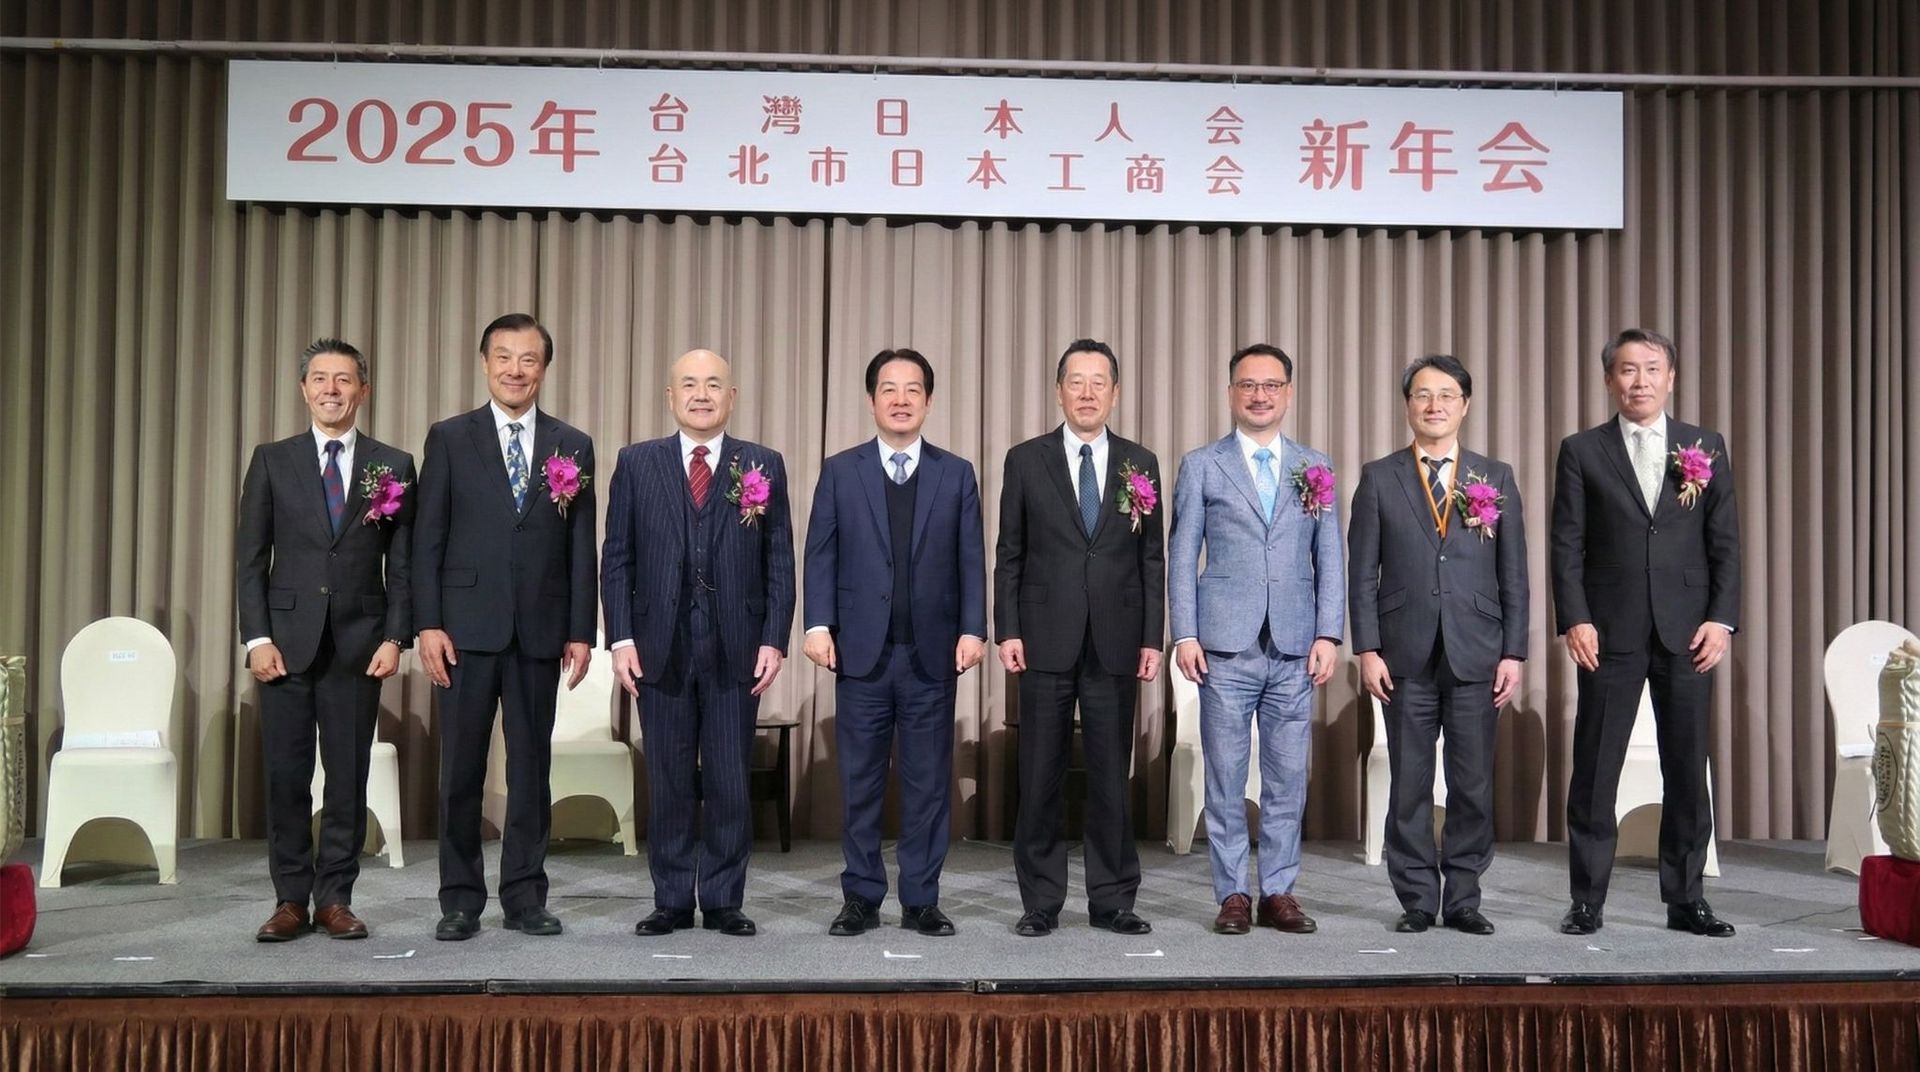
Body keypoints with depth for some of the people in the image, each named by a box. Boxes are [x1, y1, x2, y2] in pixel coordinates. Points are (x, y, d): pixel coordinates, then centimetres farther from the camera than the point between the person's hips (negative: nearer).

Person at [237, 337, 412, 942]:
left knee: (349, 778, 3)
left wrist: (395, 638, -4)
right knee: (285, 776, 3)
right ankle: (291, 899, 14)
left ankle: (335, 898, 13)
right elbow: (250, 558, 5)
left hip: (359, 644, 0)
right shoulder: (272, 461, 7)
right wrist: (257, 638, -4)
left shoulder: (394, 467, 6)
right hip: (287, 640, 0)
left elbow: (402, 563, 5)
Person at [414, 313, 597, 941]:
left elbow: (582, 548, 7)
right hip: (467, 628, -1)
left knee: (532, 767, 7)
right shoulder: (450, 438, 5)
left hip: (539, 631, 1)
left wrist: (581, 631, 1)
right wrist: (427, 624, -7)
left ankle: (525, 897, 16)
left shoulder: (573, 447, 8)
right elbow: (428, 539, 1)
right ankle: (460, 901, 13)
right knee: (461, 770, 4)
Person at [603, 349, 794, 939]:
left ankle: (723, 901, 14)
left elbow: (780, 562, 4)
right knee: (668, 780, 7)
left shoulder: (764, 466, 6)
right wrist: (621, 639, -4)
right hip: (660, 647, 1)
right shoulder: (636, 463, 7)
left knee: (730, 781, 3)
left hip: (736, 650, 0)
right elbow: (617, 559, 5)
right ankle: (671, 901, 17)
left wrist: (774, 640, -4)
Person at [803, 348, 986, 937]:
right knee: (860, 782, 6)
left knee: (928, 782, 5)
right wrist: (819, 624, -8)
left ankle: (921, 900, 14)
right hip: (861, 651, 0)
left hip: (933, 654, 1)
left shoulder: (957, 474, 9)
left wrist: (972, 629, -6)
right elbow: (820, 555, 3)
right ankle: (861, 899, 16)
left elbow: (971, 560, 5)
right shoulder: (840, 471, 7)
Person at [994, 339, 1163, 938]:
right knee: (1040, 779, 4)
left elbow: (1153, 559, 7)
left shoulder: (1140, 464, 8)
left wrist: (1153, 638, 1)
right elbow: (1009, 554, 4)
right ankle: (1040, 903, 13)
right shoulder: (1026, 460, 5)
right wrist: (1007, 631, -3)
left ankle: (1112, 901, 16)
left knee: (1111, 777, 6)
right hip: (1046, 641, -1)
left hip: (1115, 644, 1)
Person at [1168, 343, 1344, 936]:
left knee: (1288, 778, 6)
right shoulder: (1202, 465, 6)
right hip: (1226, 647, -2)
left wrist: (1328, 635, 0)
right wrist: (1185, 635, -5)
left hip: (1296, 649, 2)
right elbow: (1182, 555, 3)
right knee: (1226, 778, 2)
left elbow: (1330, 558, 10)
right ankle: (1232, 894, 12)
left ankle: (1279, 892, 16)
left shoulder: (1315, 467, 12)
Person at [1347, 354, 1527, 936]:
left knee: (1473, 785, 4)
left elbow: (1513, 575, 7)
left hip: (1477, 657, 1)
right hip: (1407, 657, -1)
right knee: (1410, 785, 4)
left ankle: (1463, 898, 16)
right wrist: (1367, 650, -5)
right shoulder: (1378, 478, 5)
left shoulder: (1496, 478, 8)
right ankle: (1418, 899, 14)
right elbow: (1362, 573, 2)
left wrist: (1513, 653, 0)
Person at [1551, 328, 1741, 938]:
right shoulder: (1581, 451, 4)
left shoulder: (1706, 449, 9)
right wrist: (1575, 620, -9)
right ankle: (1588, 901, 9)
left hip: (1688, 633, 2)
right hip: (1611, 634, -2)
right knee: (1595, 770, 1)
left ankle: (1686, 899, 17)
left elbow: (1725, 542, 7)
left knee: (1687, 770, 7)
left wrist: (1722, 618, -3)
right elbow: (1567, 545, 0)